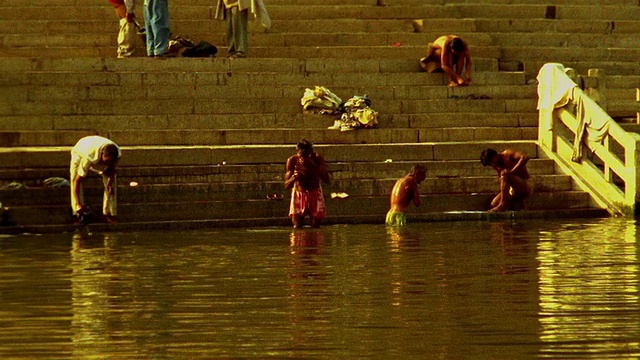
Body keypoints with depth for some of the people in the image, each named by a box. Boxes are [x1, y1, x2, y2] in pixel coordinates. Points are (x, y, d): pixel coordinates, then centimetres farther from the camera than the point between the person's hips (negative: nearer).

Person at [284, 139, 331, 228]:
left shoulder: (317, 158, -19)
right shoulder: (292, 160, -18)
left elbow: (327, 180, -27)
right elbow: (286, 186, -15)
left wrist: (313, 166, -39)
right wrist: (294, 178, -40)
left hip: (315, 194, 0)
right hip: (298, 194, 0)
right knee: (297, 228, -8)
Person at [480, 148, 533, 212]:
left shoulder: (507, 154, -12)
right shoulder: (498, 167, 9)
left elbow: (525, 157, -29)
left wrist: (512, 171, -34)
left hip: (526, 186, -8)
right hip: (514, 191, 8)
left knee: (505, 176, -32)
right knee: (494, 204, -7)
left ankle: (502, 205, -31)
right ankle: (517, 204, 8)